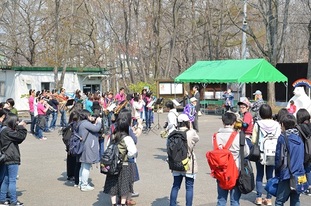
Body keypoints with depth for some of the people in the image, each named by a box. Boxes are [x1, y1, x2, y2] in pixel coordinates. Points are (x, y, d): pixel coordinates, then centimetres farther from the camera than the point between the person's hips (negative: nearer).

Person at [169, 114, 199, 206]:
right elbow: (197, 139, 8)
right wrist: (190, 128, 11)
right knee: (189, 187, 6)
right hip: (189, 165, -3)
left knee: (175, 186, 14)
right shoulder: (191, 133, -13)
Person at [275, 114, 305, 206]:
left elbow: (279, 157, -10)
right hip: (299, 174, 6)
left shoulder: (283, 137, -10)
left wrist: (277, 169, 6)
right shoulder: (299, 138, 8)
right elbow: (302, 156, 15)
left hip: (287, 175, -6)